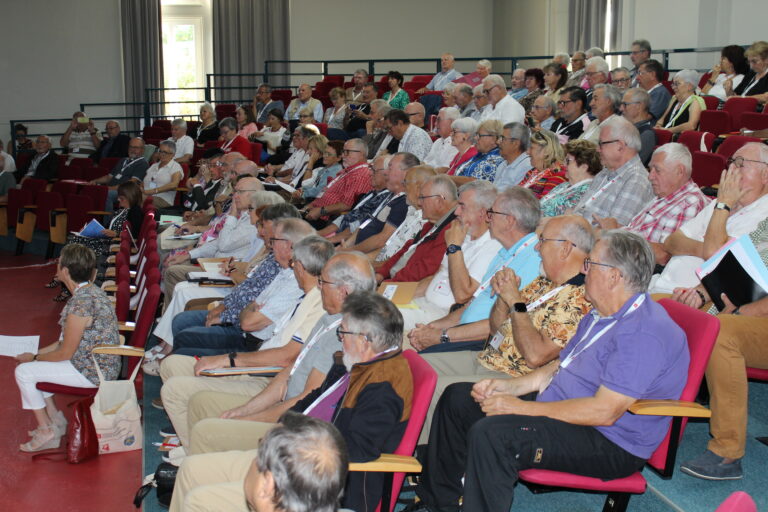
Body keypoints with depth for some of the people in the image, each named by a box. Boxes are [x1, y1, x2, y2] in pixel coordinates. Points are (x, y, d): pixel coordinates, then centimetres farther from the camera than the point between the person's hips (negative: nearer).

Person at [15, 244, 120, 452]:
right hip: (101, 365, 10)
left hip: (92, 372, -10)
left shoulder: (80, 303, -26)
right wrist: (38, 353, 10)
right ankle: (55, 420, 24)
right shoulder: (92, 291, 5)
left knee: (24, 371, -5)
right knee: (33, 365, 18)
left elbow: (65, 353, -18)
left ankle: (47, 431, 7)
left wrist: (33, 358, -2)